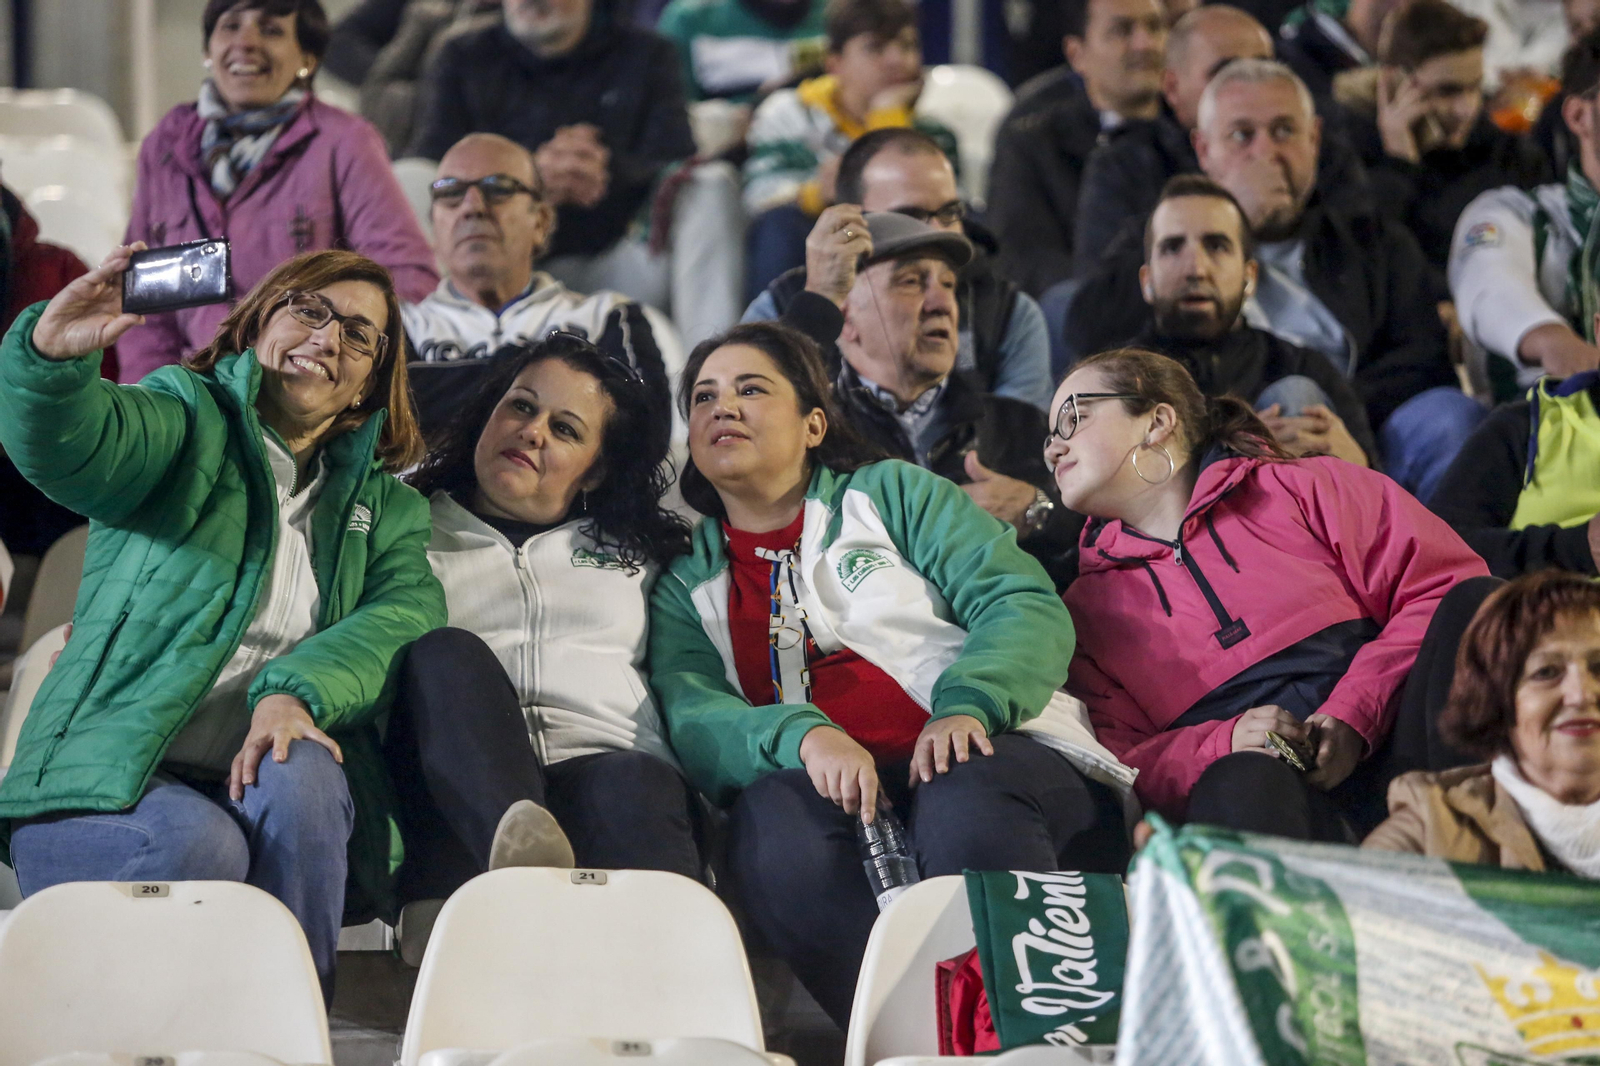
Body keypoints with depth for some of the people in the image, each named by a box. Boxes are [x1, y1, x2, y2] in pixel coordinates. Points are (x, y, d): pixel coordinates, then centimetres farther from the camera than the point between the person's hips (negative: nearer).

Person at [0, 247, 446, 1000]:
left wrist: (298, 692, -22)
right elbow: (64, 441, -13)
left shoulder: (384, 506, 21)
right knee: (195, 842, -35)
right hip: (113, 787, -3)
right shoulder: (189, 423, 10)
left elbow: (407, 612, -1)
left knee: (299, 777, -31)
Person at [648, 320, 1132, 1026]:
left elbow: (1028, 607, 7)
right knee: (772, 816, -35)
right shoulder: (685, 585, 23)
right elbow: (689, 716, 3)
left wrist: (965, 704, -16)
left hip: (992, 754, 0)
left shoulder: (893, 494, 20)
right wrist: (801, 736, -20)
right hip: (824, 789, 1)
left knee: (961, 807, -37)